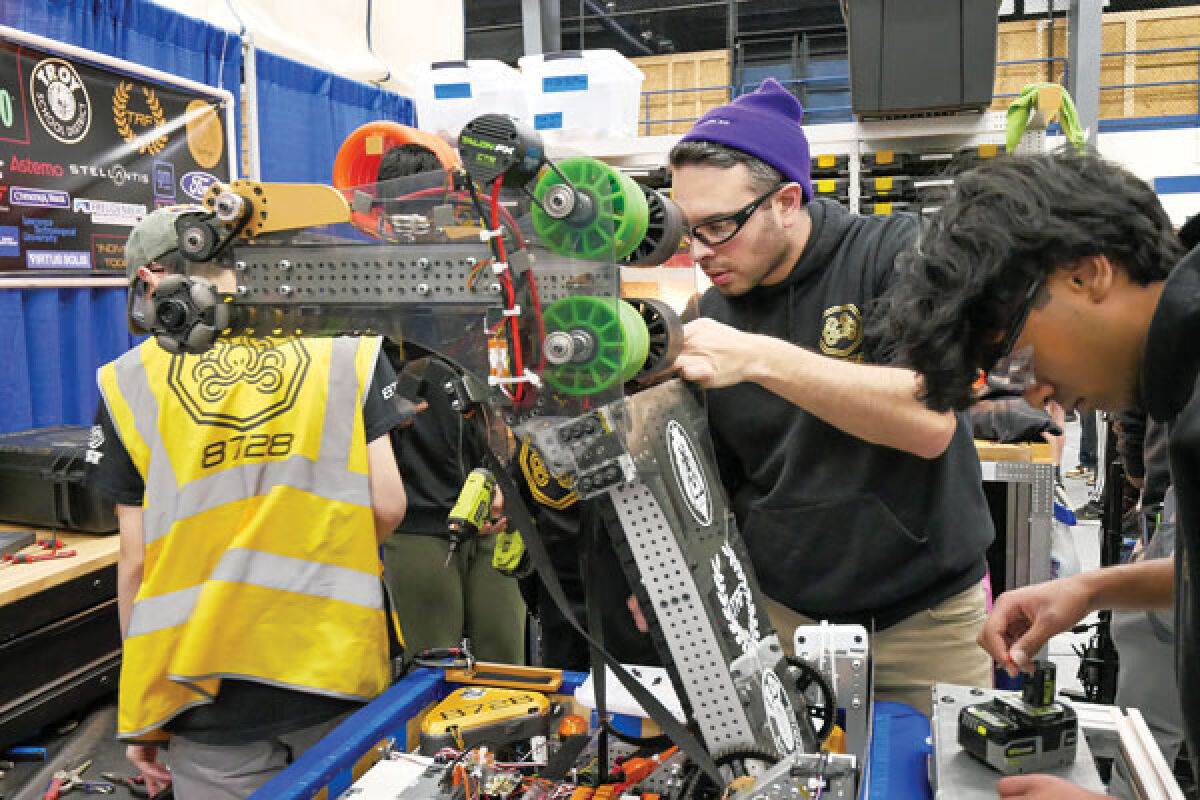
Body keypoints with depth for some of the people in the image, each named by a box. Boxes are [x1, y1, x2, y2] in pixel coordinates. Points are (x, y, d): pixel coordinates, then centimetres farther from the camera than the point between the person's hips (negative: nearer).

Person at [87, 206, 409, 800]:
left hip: (211, 699, 0)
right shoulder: (343, 350, -1)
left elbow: (137, 560, -1)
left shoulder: (130, 381, -1)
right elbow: (387, 506, -5)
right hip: (337, 668, 1)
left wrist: (137, 708, 10)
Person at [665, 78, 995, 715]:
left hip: (928, 616, -2)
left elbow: (931, 421, -26)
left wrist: (760, 358, -31)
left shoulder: (895, 252, -11)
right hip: (783, 615, 3)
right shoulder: (708, 318, 0)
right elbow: (708, 487, 7)